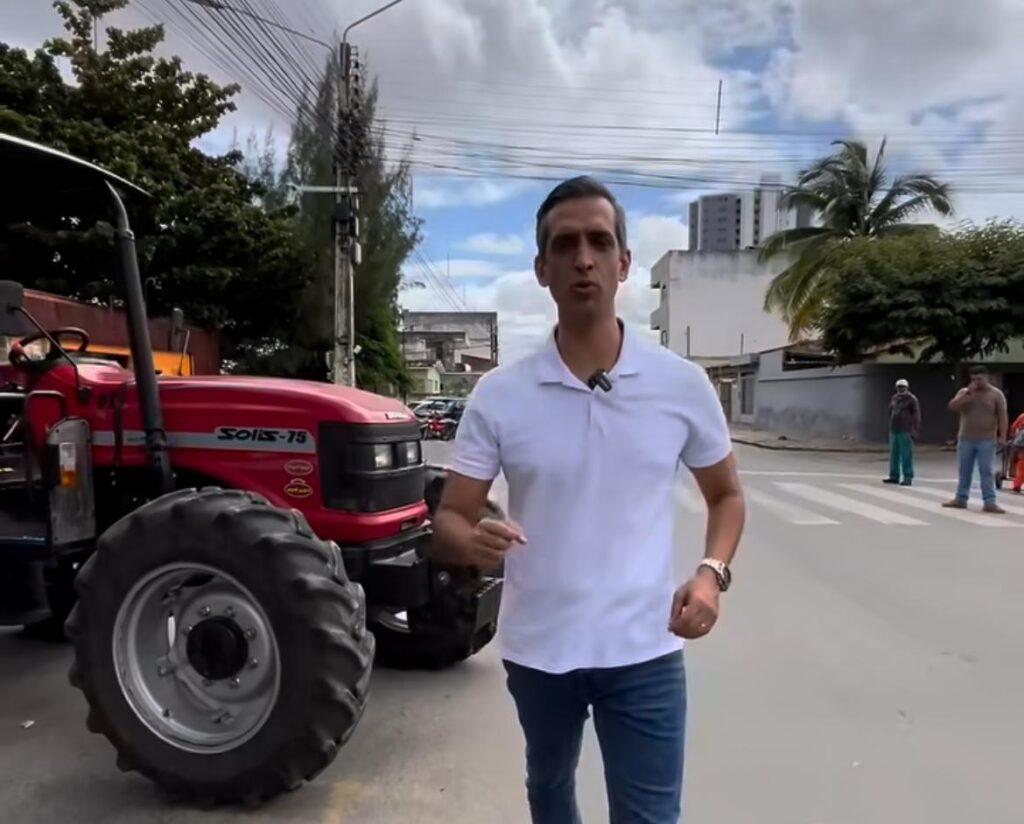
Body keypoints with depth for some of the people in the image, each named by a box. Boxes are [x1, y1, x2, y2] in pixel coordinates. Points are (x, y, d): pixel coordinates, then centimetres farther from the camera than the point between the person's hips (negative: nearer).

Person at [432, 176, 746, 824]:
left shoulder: (683, 384, -7)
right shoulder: (499, 394, -8)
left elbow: (726, 494, 7)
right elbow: (449, 520, -6)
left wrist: (712, 573, -11)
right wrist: (473, 542, -29)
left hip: (644, 650, -1)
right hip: (537, 648, 2)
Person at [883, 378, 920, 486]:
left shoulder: (912, 399, -4)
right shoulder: (894, 398, 13)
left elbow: (916, 416, -6)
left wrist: (915, 431, -10)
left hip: (905, 432, -6)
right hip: (893, 431, 6)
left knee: (906, 455, -6)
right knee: (894, 454, 8)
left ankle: (908, 478, -2)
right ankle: (894, 476, 14)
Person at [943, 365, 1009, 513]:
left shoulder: (996, 394, 0)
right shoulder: (964, 392, 7)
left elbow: (1002, 416, -5)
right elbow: (952, 407, -7)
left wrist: (1002, 436, -13)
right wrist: (968, 393, -14)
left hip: (986, 440, -3)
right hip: (965, 439, 3)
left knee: (987, 472, -4)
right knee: (964, 471, 9)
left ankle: (990, 502, -2)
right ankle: (960, 499, 16)